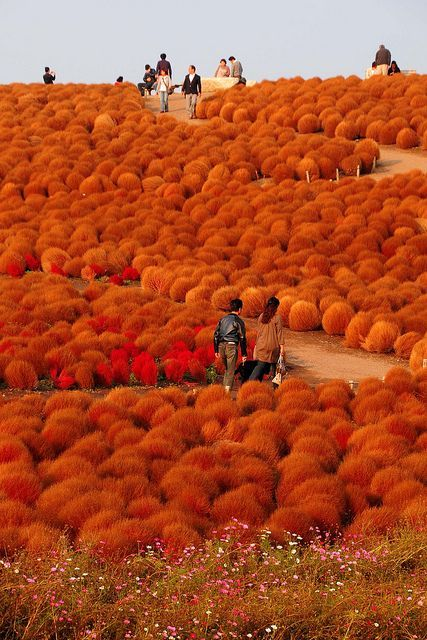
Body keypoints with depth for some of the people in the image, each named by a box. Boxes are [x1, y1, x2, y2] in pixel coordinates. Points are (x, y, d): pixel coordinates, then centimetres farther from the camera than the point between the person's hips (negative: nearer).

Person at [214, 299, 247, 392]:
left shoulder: (223, 319, 13)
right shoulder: (239, 321, -2)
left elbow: (216, 334, 12)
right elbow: (242, 339, -4)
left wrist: (216, 350, 15)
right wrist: (244, 354, 0)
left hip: (221, 346, 5)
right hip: (231, 346, -5)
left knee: (227, 369, 20)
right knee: (231, 371, -1)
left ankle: (224, 388, 17)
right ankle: (227, 390, -8)